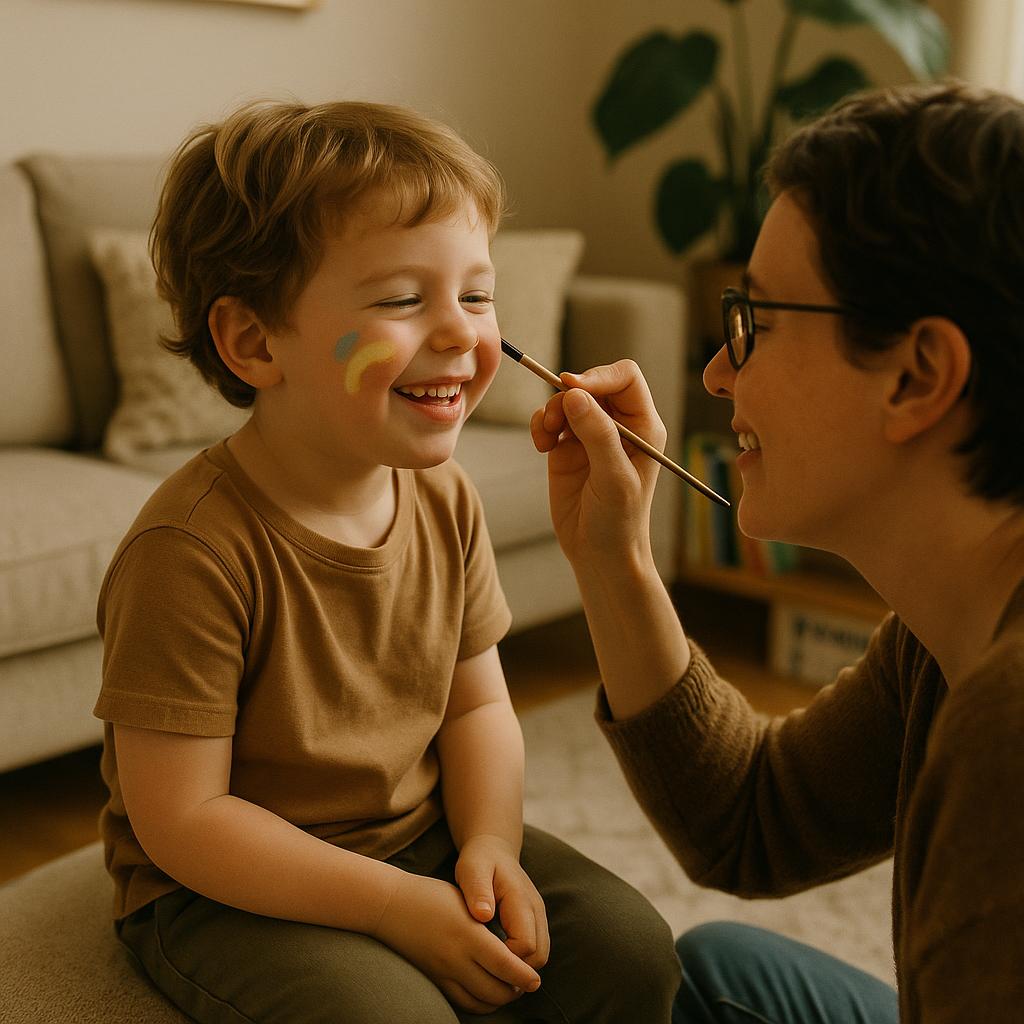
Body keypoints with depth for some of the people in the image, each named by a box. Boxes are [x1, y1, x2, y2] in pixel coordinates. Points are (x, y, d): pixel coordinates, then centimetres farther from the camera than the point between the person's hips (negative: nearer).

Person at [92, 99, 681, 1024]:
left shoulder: (445, 501, -5)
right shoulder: (193, 548, -26)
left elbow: (477, 706, 5)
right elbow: (181, 818, -21)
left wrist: (489, 844, -14)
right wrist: (396, 905, -23)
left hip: (418, 835, 6)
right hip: (232, 890, -5)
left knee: (633, 948, -4)